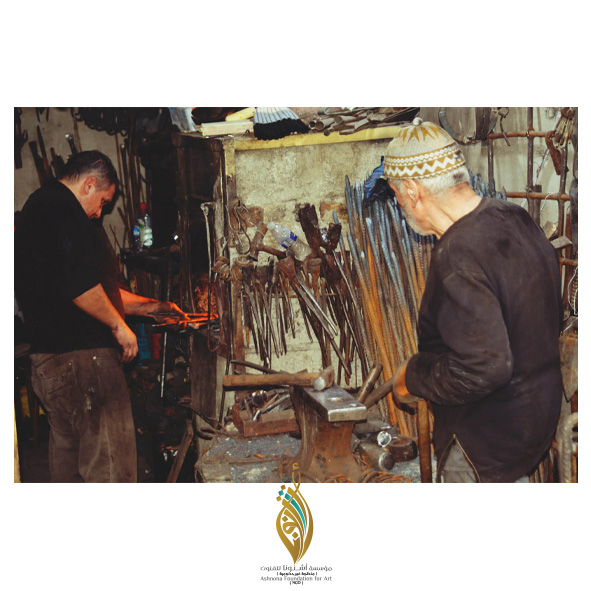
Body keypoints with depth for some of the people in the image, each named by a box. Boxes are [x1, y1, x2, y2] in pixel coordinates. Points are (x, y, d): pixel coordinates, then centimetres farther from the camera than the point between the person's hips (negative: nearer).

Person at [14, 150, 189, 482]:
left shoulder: (38, 208, 22)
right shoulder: (62, 208, -12)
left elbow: (93, 288, 26)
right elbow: (79, 285, -24)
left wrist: (148, 305, 27)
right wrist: (119, 325, -10)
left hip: (48, 357, 11)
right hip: (81, 356, -11)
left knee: (68, 449, 18)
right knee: (109, 465, -7)